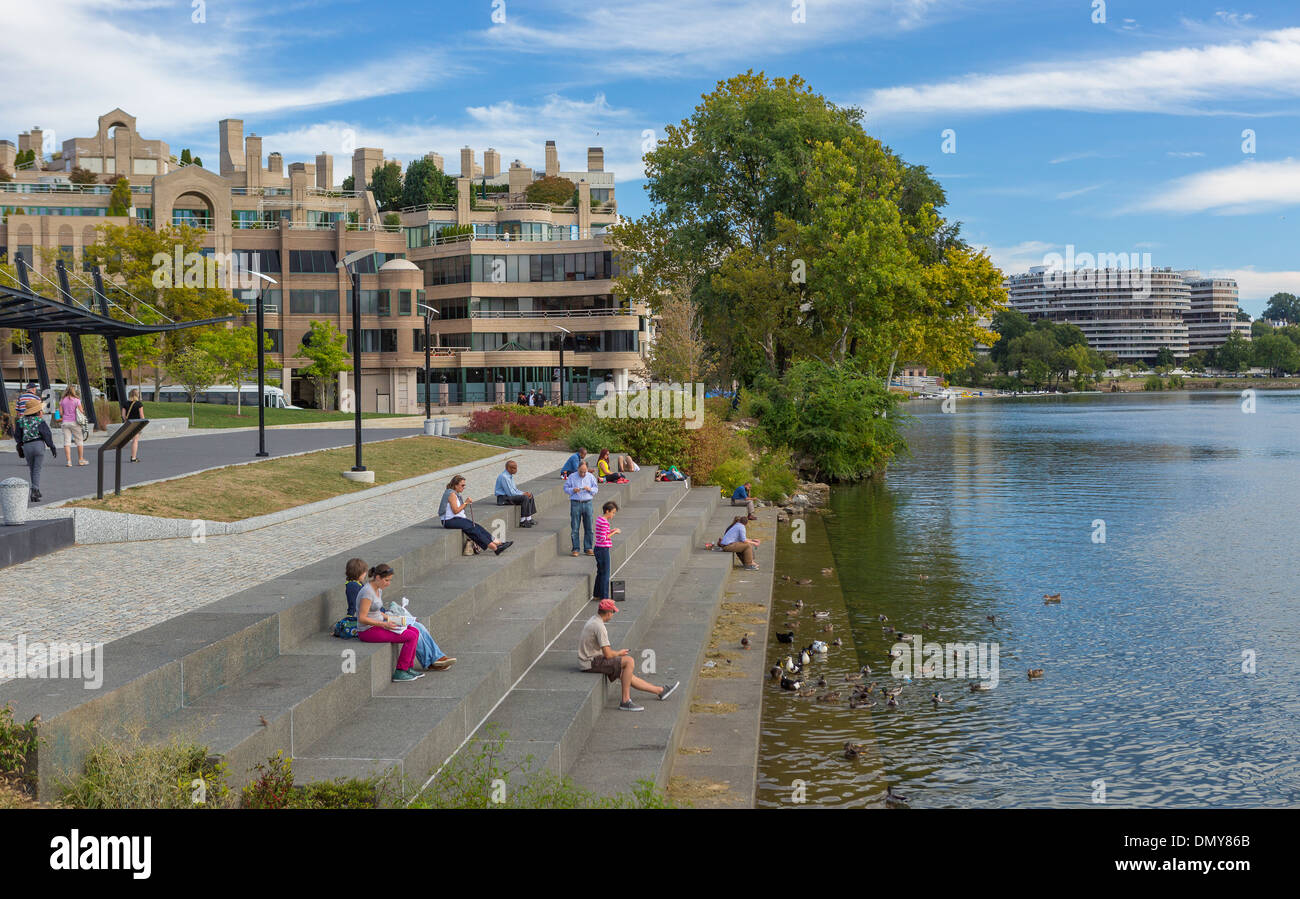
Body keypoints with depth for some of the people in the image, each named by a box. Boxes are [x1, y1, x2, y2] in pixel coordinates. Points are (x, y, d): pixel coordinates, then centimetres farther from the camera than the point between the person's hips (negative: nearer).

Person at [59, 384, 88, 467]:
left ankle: (69, 461, -5)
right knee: (79, 440, 8)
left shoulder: (62, 400, 5)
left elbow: (60, 413, 3)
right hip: (74, 422, -3)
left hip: (65, 422, 3)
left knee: (67, 441, 2)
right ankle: (81, 460, 12)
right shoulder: (76, 400, -5)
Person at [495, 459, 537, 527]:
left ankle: (528, 519, 5)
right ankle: (522, 521, -18)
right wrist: (522, 494, -11)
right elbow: (510, 493, -22)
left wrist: (524, 493, 0)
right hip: (503, 499, -10)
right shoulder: (504, 477, -21)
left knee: (530, 495, 6)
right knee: (525, 498, -24)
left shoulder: (510, 476, 11)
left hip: (509, 495, 10)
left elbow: (514, 489, 18)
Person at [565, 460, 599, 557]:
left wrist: (590, 489, -11)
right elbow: (565, 488, 6)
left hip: (587, 503, 2)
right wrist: (573, 490, -13)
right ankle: (575, 549, 3)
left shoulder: (591, 477, 8)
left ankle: (588, 548, 10)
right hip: (575, 503, -2)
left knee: (588, 527, 2)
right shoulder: (571, 477, 4)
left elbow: (596, 489, 11)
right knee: (574, 528, -2)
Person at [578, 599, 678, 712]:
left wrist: (614, 653, 12)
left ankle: (660, 690, 23)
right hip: (591, 663, -10)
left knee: (627, 676, 14)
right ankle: (625, 701, -15)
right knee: (629, 661, -18)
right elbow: (608, 655, -19)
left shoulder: (592, 620, 12)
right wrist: (619, 653, 2)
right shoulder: (599, 626, -21)